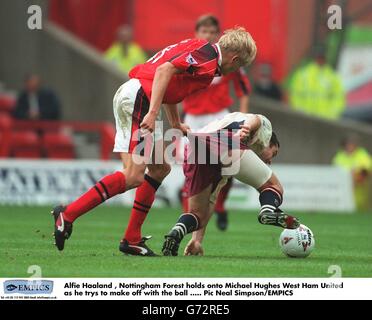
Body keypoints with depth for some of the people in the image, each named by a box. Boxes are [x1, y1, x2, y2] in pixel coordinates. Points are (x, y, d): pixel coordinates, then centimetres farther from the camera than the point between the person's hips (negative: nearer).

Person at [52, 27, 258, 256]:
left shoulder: (200, 48, 22)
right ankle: (68, 214, -14)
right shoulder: (208, 54, -8)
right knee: (133, 177, -15)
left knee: (160, 168, 16)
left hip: (133, 96, 11)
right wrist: (153, 112, -27)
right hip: (138, 98, -11)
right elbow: (165, 69, -22)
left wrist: (176, 123, 40)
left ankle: (132, 240, 16)